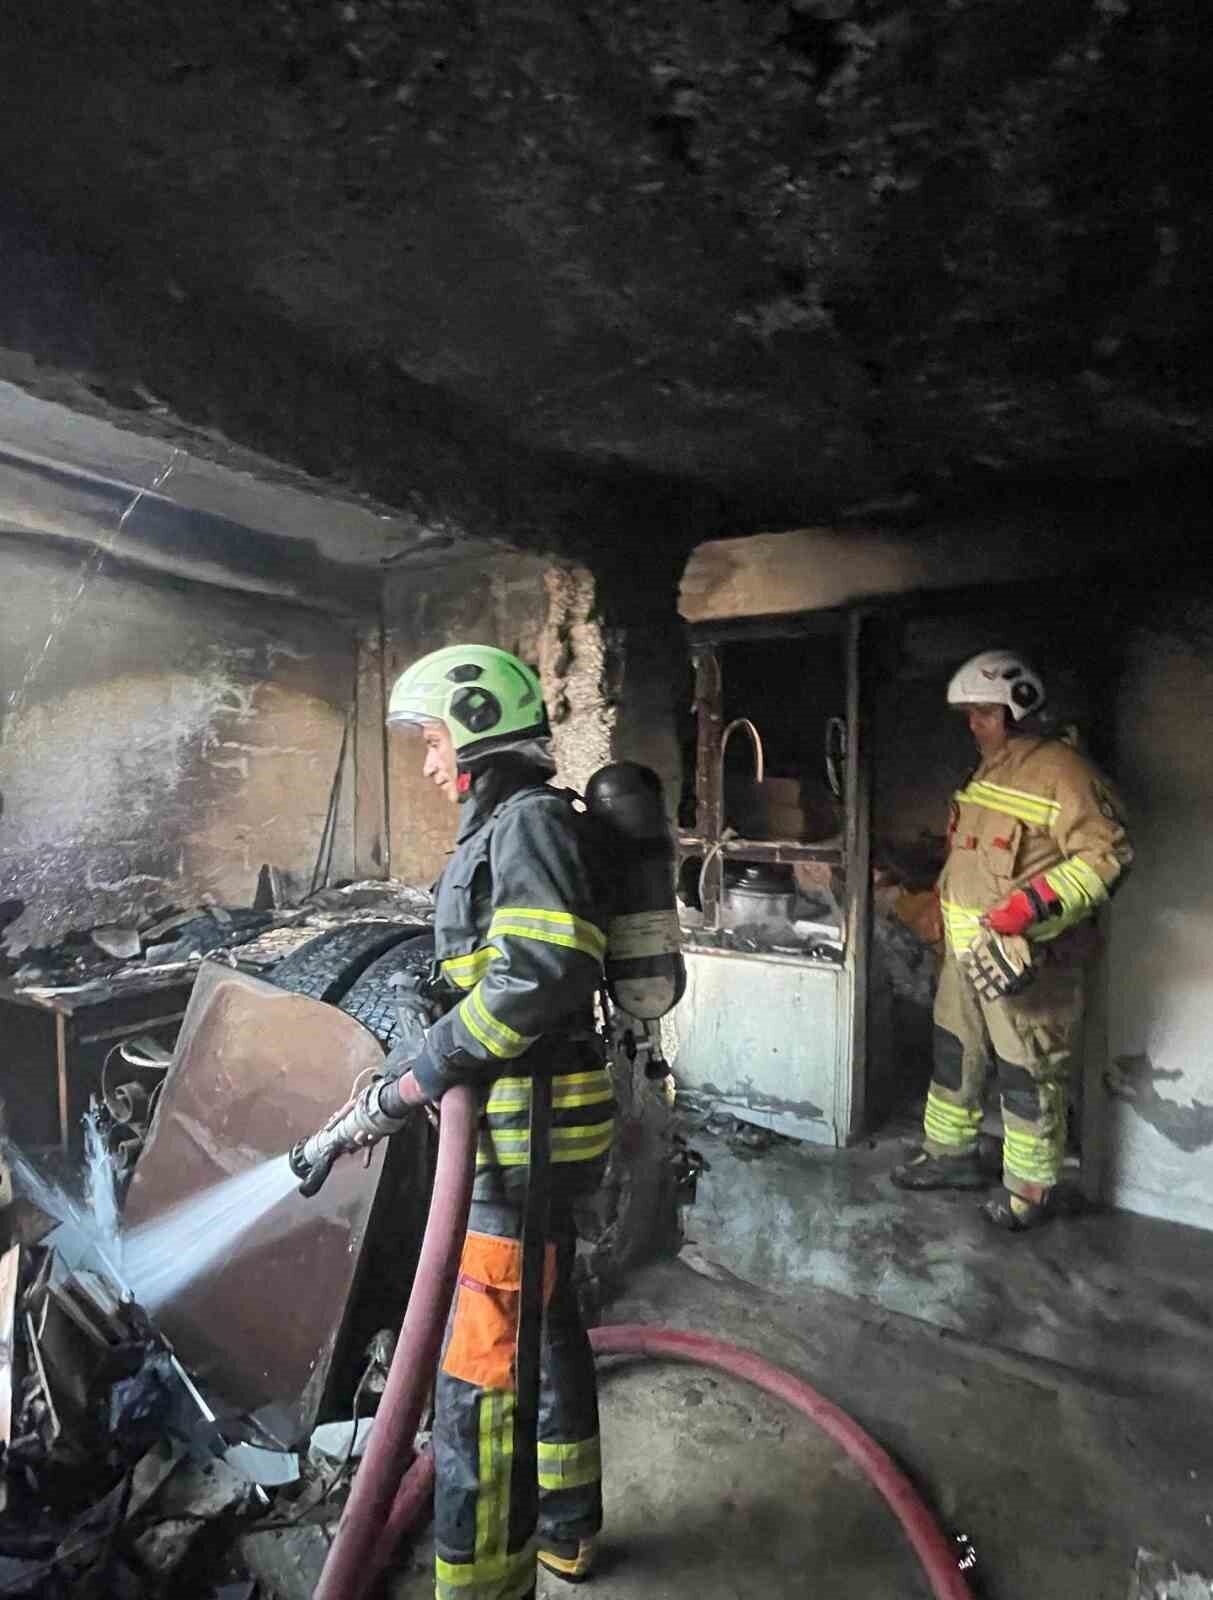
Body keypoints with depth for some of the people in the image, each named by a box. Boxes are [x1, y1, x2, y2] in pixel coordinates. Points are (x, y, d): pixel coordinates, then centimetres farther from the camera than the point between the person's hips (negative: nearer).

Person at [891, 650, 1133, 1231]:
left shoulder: (1060, 771, -15)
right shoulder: (988, 771, 13)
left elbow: (1106, 854, -19)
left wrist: (1034, 904, -27)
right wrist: (945, 904, 21)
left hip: (1025, 959, -9)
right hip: (967, 949, 9)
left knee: (1028, 1075, 5)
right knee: (954, 1053, 19)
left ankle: (1030, 1190, 23)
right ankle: (952, 1153, 36)